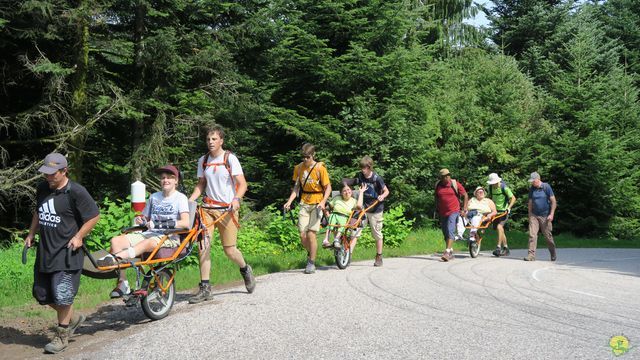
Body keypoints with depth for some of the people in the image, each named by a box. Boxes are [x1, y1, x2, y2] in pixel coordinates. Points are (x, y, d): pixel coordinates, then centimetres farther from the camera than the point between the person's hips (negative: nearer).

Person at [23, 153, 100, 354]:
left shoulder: (76, 192, -14)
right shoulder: (42, 189, 8)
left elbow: (94, 216, -9)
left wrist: (79, 236, -14)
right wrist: (31, 234, 18)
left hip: (67, 252, -8)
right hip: (45, 251, 8)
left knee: (62, 295, -6)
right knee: (42, 294, 12)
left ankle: (62, 335, 13)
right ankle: (73, 318, 33)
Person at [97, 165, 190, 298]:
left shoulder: (180, 198, 3)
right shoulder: (154, 197, 22)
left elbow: (185, 223, -12)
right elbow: (145, 217, 26)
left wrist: (162, 224, -22)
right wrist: (140, 220, 1)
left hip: (170, 237, -6)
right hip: (149, 233, 6)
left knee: (148, 243, -39)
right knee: (116, 241, -17)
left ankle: (114, 258, -57)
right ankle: (122, 284, -23)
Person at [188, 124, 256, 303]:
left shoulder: (230, 158, -4)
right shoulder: (203, 160, 10)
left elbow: (242, 183, -9)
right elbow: (201, 184, 17)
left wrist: (237, 199, -28)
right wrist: (189, 201, 1)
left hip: (227, 208, -3)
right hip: (208, 207, 4)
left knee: (229, 251, -1)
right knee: (203, 246, -10)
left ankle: (245, 270, 32)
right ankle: (205, 288, -3)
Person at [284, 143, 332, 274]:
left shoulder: (320, 168, -8)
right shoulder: (298, 168, 4)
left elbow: (328, 187, -5)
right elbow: (296, 187, 9)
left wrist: (323, 202, -19)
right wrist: (289, 201, -4)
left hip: (317, 204, -3)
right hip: (304, 204, 4)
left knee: (311, 234, -11)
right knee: (302, 235, -4)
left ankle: (311, 263, 4)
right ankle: (310, 253, 27)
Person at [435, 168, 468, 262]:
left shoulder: (455, 184, -5)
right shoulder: (438, 185, 6)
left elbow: (465, 196, 2)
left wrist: (464, 209, -2)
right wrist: (436, 209, 19)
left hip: (454, 212, -5)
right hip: (442, 213, 5)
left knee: (450, 231, -17)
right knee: (445, 233, 10)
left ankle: (447, 252, -23)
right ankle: (451, 252, 23)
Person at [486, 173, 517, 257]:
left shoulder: (504, 188, -16)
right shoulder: (491, 187, 1)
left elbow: (513, 198, -13)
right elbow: (489, 196, 20)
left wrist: (509, 207, -26)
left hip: (504, 211, -6)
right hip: (496, 211, 7)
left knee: (499, 227, -23)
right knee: (500, 230, 11)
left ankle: (498, 248, -24)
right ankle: (506, 249, 23)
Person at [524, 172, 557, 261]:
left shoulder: (546, 187, -6)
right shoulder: (532, 189, 7)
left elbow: (553, 201, -6)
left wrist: (551, 214, -12)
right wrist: (529, 215, 12)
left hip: (545, 216, -3)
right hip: (534, 215, 3)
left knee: (548, 236, 7)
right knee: (532, 235, -10)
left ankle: (553, 254, 28)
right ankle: (531, 255, -11)